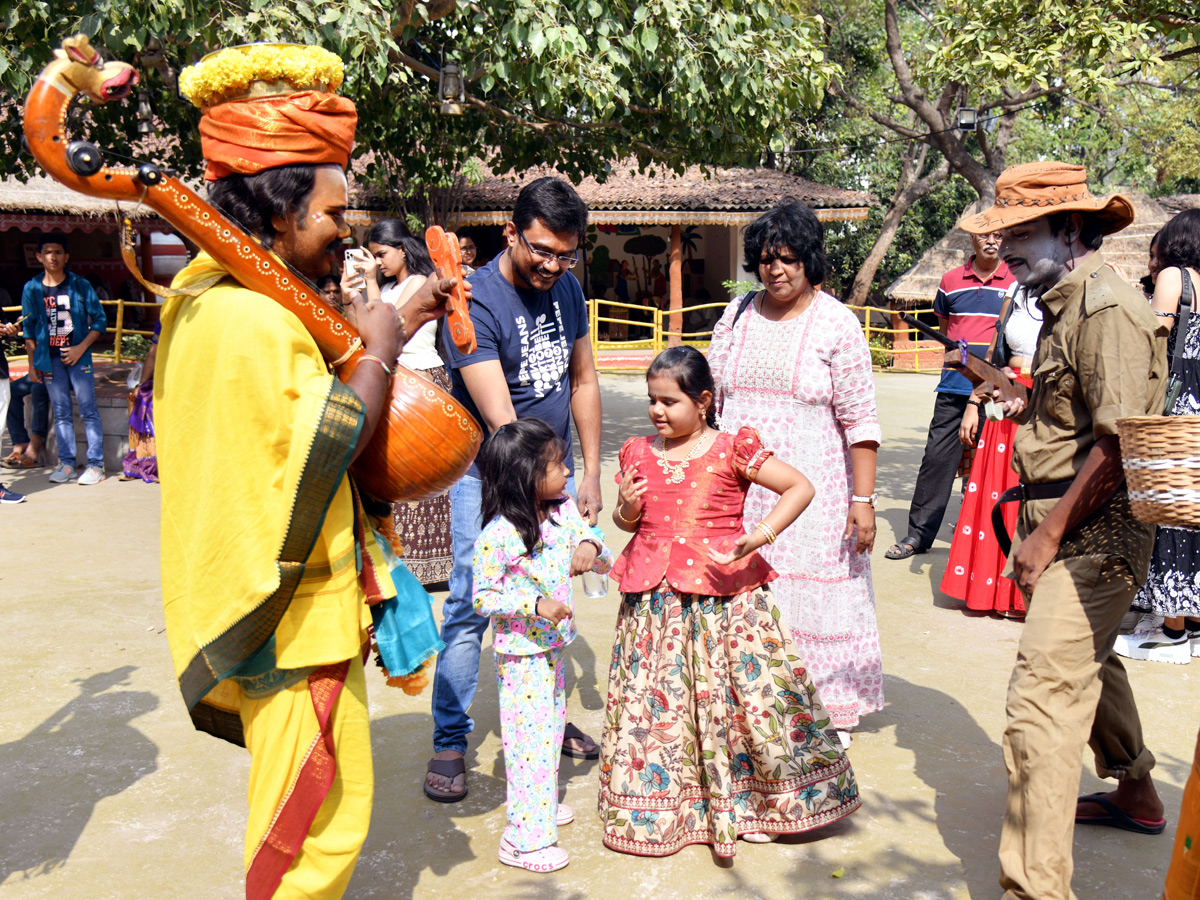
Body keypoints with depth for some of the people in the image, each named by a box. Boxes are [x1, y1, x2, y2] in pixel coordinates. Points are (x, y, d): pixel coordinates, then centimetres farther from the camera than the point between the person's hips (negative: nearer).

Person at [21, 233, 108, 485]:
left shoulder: (80, 285, -1)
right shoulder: (32, 289, 5)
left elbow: (99, 320, 1)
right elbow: (29, 329, 11)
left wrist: (82, 347, -10)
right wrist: (32, 363, 7)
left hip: (78, 356, -2)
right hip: (49, 360, 2)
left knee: (88, 411, -1)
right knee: (61, 413, 7)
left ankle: (95, 464, 4)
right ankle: (66, 464, 13)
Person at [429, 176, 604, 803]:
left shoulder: (566, 288, 1)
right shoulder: (474, 303, -20)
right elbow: (501, 423, -27)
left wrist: (589, 475, 6)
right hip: (489, 474, -6)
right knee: (471, 605, -7)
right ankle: (449, 743, 6)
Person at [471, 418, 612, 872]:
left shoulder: (565, 511, -2)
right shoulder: (496, 536, -22)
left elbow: (606, 561, 4)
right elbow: (483, 598, -16)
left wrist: (591, 548, -19)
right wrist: (535, 604, -27)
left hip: (554, 646, 7)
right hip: (521, 654, -7)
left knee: (551, 728, 21)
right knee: (531, 738, -2)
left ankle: (542, 806, 41)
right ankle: (524, 838, 11)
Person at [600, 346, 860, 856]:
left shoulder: (733, 450, -5)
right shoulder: (639, 454, 7)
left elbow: (800, 487, -3)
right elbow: (628, 522, 18)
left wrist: (762, 533, -16)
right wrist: (626, 510, -5)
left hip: (726, 595, -3)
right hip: (655, 601, 3)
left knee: (749, 691, 1)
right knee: (657, 703, 8)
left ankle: (748, 803, 21)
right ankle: (662, 806, 26)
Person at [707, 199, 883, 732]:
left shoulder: (837, 323, -4)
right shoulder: (737, 316, 8)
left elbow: (860, 420, -5)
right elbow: (709, 398, 14)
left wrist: (863, 498, -10)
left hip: (812, 486, -3)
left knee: (813, 588, 3)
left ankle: (830, 712, 20)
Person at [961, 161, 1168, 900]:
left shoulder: (1107, 307, -18)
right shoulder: (1064, 302, 13)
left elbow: (1120, 444, -25)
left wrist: (1047, 536, -22)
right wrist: (1030, 406, 10)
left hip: (1093, 533, -11)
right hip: (1067, 526, 11)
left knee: (1041, 698, -13)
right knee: (1088, 662, 27)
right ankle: (1136, 795, 50)